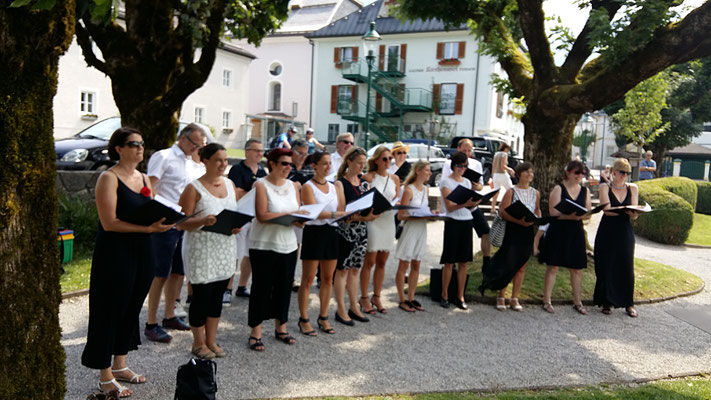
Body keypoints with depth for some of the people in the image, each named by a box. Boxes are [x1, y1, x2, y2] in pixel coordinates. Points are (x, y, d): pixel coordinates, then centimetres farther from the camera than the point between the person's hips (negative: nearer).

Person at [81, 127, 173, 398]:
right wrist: (147, 227, -25)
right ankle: (105, 377, 14)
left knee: (132, 309, 14)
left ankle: (120, 365, 30)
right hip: (114, 253, -7)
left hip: (141, 252, 7)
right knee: (111, 311, 1)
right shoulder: (109, 178, -10)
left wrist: (161, 222, -6)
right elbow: (109, 222, -18)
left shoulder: (144, 179, 12)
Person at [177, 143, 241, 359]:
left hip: (225, 249, 6)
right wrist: (203, 221, -29)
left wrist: (237, 226, -4)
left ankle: (211, 340, 26)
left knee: (217, 296, 12)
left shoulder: (230, 184, 9)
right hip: (201, 250, -6)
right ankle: (199, 343, 19)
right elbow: (182, 223, -12)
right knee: (202, 296, 2)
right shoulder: (194, 188, -9)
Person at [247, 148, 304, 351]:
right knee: (261, 288, 1)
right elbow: (262, 216, -18)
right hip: (264, 245, -5)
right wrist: (289, 214, -20)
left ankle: (281, 327, 27)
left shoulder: (293, 186, 10)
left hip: (288, 245, 6)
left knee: (284, 287, 12)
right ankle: (256, 333, 12)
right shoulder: (261, 185, -8)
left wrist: (300, 220, -11)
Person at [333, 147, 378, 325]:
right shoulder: (340, 183, -9)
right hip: (345, 230, -6)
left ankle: (354, 307, 22)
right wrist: (361, 217, -28)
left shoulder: (364, 182, 11)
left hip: (361, 230, 6)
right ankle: (341, 310, 11)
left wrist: (372, 214, -8)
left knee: (355, 269, 13)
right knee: (343, 269, 2)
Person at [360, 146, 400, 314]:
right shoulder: (368, 177, -3)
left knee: (382, 262, 10)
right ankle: (364, 298, 8)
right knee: (370, 261, -3)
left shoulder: (395, 179, 12)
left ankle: (376, 297, 21)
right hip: (372, 220, -5)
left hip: (388, 221, 5)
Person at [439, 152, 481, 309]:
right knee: (449, 262, -2)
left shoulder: (467, 182, 15)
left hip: (467, 222, 5)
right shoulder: (446, 181, -3)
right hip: (453, 221, -5)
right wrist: (465, 204, -28)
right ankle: (444, 296, 8)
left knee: (463, 262, 6)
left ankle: (460, 296, 13)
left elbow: (470, 203, 12)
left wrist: (474, 203, -11)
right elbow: (449, 206, -12)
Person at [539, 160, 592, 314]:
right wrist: (570, 216, -26)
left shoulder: (585, 191, 10)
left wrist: (580, 215, -16)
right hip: (558, 231, -4)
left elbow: (588, 213, 7)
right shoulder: (558, 189, -3)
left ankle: (577, 302, 21)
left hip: (576, 232, 4)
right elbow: (553, 212, -11)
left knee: (577, 268, 8)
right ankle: (546, 301, 8)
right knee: (553, 267, 0)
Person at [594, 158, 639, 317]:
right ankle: (607, 302, 14)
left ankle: (628, 303, 13)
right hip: (607, 232, -2)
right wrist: (626, 210, -28)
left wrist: (635, 213, -25)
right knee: (606, 267, 1)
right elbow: (607, 210, -13)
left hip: (625, 232, 2)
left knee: (627, 267, 1)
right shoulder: (605, 187, 1)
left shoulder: (633, 188, 8)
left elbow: (634, 214, -1)